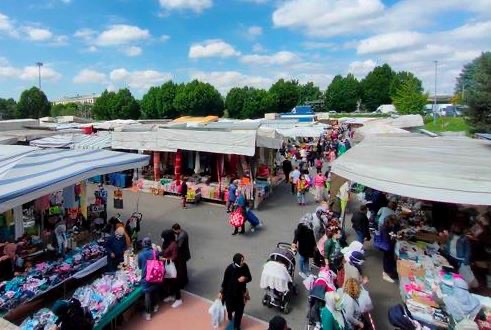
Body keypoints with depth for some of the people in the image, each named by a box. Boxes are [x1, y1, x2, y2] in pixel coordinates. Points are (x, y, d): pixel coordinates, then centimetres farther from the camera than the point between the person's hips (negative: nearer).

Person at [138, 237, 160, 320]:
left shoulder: (140, 254, -9)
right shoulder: (155, 252, -10)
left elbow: (139, 266, 5)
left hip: (145, 277, -2)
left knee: (147, 294, 7)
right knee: (154, 291, 23)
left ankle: (148, 313, 13)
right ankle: (155, 306, 40)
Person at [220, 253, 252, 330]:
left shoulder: (245, 266, -19)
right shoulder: (230, 268, -26)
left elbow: (250, 278, -7)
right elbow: (225, 280, -12)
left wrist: (245, 279, -29)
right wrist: (221, 292, -4)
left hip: (241, 292, 2)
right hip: (230, 292, -2)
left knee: (239, 310, 10)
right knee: (230, 307, 20)